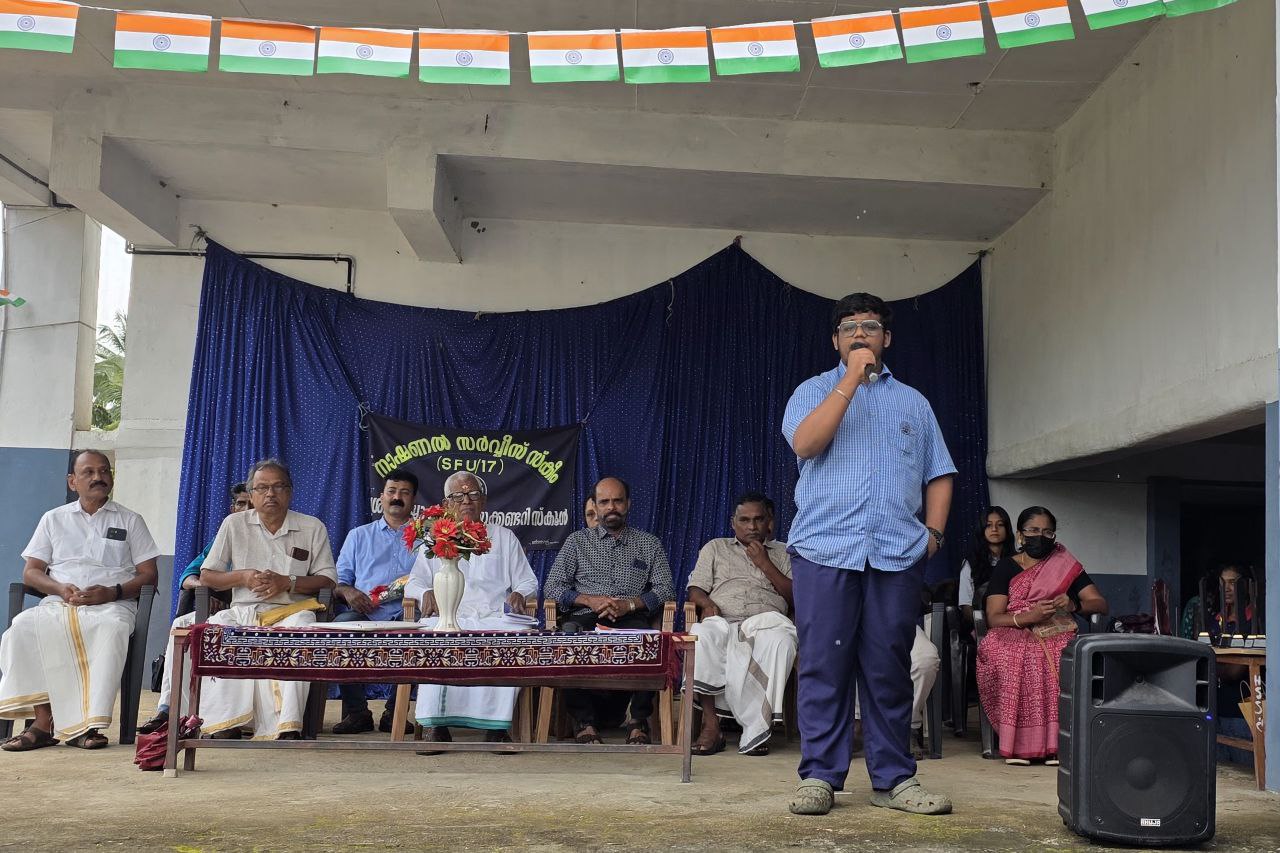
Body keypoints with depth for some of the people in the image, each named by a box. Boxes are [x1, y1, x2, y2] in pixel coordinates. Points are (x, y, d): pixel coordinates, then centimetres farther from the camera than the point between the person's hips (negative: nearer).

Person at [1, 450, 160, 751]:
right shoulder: (54, 519, 21)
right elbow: (30, 572, 15)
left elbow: (148, 574, 9)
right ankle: (44, 720, -31)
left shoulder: (130, 520, 16)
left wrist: (113, 592, -10)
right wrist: (61, 589, -6)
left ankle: (86, 725, -37)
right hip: (58, 603, 2)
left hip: (111, 605, -2)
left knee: (113, 628, -39)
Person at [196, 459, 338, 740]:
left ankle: (287, 725, -41)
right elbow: (206, 576, 14)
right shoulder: (234, 524, 15)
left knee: (301, 630, -37)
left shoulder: (313, 528, 12)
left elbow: (328, 579, 6)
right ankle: (227, 722, -31)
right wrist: (243, 577, -5)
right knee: (217, 627, -33)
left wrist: (287, 583, -10)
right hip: (243, 611, 2)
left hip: (291, 610, -1)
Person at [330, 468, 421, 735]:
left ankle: (394, 712, -18)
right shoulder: (359, 536, 26)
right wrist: (348, 591, -3)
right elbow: (338, 580, 20)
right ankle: (356, 711, -18)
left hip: (406, 614, -2)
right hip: (365, 614, 2)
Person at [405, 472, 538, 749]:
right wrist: (426, 593, -5)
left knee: (517, 634, -36)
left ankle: (496, 726, -34)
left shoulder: (504, 537, 25)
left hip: (495, 617, 0)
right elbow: (414, 582, 18)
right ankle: (435, 725, -36)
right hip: (448, 617, 0)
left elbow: (528, 583, 23)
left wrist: (519, 594, 0)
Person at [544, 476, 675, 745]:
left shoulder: (649, 543, 21)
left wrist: (630, 604, -8)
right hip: (586, 619, 0)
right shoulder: (578, 541, 21)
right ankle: (585, 719, -23)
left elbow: (666, 590, 10)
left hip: (631, 619, 0)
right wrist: (589, 600, -7)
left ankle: (638, 719, -22)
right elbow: (551, 588, 12)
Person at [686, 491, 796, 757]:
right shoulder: (715, 548, 28)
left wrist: (765, 564, 5)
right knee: (701, 635, -37)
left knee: (781, 640, -38)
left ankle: (757, 729, -34)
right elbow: (695, 589, 18)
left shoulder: (783, 553, 26)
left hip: (766, 622, 0)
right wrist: (707, 603, -5)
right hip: (722, 622, 0)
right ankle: (711, 725, -33)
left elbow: (795, 596, 13)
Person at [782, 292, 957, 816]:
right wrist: (851, 379, -10)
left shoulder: (913, 402, 22)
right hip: (825, 548, -2)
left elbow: (938, 474, 20)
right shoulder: (814, 391, 13)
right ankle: (820, 776, 1)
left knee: (890, 669, 2)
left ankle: (893, 778, 8)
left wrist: (933, 531, 4)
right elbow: (805, 443, -8)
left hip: (897, 554, 2)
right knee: (824, 666, -4)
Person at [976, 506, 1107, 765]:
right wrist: (1029, 617, -19)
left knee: (1063, 661, -35)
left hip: (1057, 636, 1)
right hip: (1014, 636, -1)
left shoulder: (1065, 565, 16)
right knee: (1014, 661, -37)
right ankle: (1017, 743, -30)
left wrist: (1074, 604, -14)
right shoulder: (1006, 568, 11)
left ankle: (1055, 742, -29)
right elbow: (993, 618, -1)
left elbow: (1101, 604, 8)